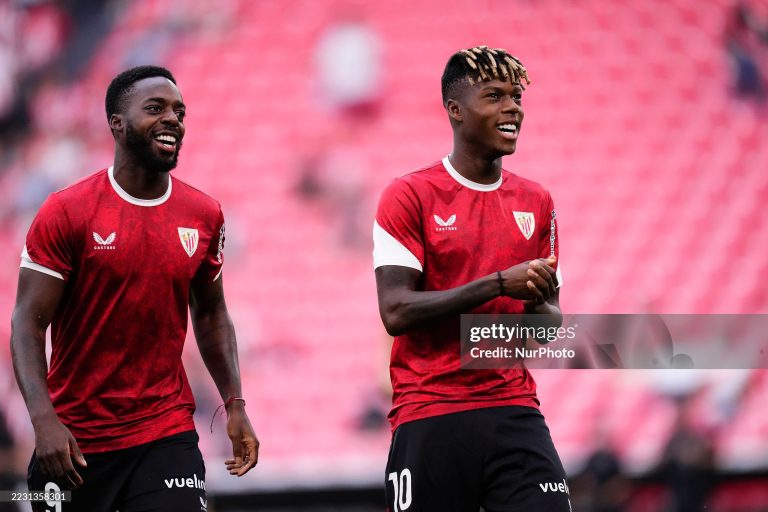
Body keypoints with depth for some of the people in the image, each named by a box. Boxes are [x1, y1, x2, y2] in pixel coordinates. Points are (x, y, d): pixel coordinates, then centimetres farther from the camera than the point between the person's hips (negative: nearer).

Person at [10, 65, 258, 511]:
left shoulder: (204, 216, 5)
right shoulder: (66, 212, -8)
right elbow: (29, 324, -10)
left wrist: (235, 404, 8)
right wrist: (44, 420, -22)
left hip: (168, 436, 3)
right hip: (75, 441, -2)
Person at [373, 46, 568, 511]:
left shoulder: (536, 202, 12)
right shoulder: (410, 195, -3)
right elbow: (397, 312, -13)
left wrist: (539, 305, -7)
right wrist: (499, 284, -19)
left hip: (515, 411, 4)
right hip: (429, 418, -4)